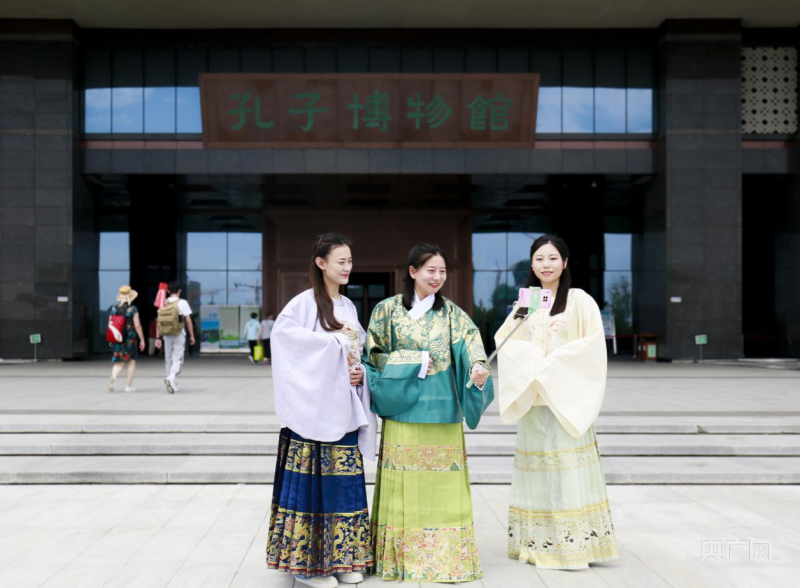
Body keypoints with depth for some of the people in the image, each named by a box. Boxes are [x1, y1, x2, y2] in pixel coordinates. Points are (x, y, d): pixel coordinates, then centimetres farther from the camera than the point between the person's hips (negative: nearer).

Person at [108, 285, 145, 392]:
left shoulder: (114, 309, 2)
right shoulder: (133, 309, -9)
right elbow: (137, 326, -10)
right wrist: (142, 339, -3)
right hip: (130, 338, -3)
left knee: (119, 362, 9)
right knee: (131, 361, 11)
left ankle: (114, 376, -22)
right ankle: (128, 385, 11)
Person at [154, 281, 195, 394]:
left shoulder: (163, 303, 4)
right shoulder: (182, 303, -7)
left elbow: (159, 322, 3)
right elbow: (188, 321, -10)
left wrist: (158, 338, 8)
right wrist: (192, 335, -1)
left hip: (166, 335, 4)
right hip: (179, 335, -4)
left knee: (168, 359, 14)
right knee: (177, 359, -2)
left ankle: (173, 385, 21)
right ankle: (171, 378, -26)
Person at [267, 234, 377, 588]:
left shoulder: (348, 307, 15)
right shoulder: (306, 302, -6)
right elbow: (283, 332, -23)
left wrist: (360, 372, -3)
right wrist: (336, 342, -18)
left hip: (344, 410, 6)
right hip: (313, 409, -6)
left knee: (345, 484, 8)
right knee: (312, 482, -3)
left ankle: (341, 558, 17)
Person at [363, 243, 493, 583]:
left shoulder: (454, 316, 8)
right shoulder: (387, 311, 6)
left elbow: (470, 348, -7)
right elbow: (374, 355, 6)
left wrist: (477, 370, -26)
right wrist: (413, 361, -7)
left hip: (442, 412, 1)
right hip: (403, 411, -1)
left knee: (442, 489, 1)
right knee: (404, 490, 1)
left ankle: (446, 556, 8)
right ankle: (402, 556, 9)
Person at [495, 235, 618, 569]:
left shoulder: (579, 300, -1)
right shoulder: (525, 302, 14)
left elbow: (593, 344, -10)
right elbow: (504, 340, 7)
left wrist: (551, 365, -15)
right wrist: (530, 365, -12)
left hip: (565, 398, -5)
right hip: (531, 399, 5)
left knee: (567, 469, -6)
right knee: (535, 468, 7)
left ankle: (574, 545, 0)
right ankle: (536, 543, 14)